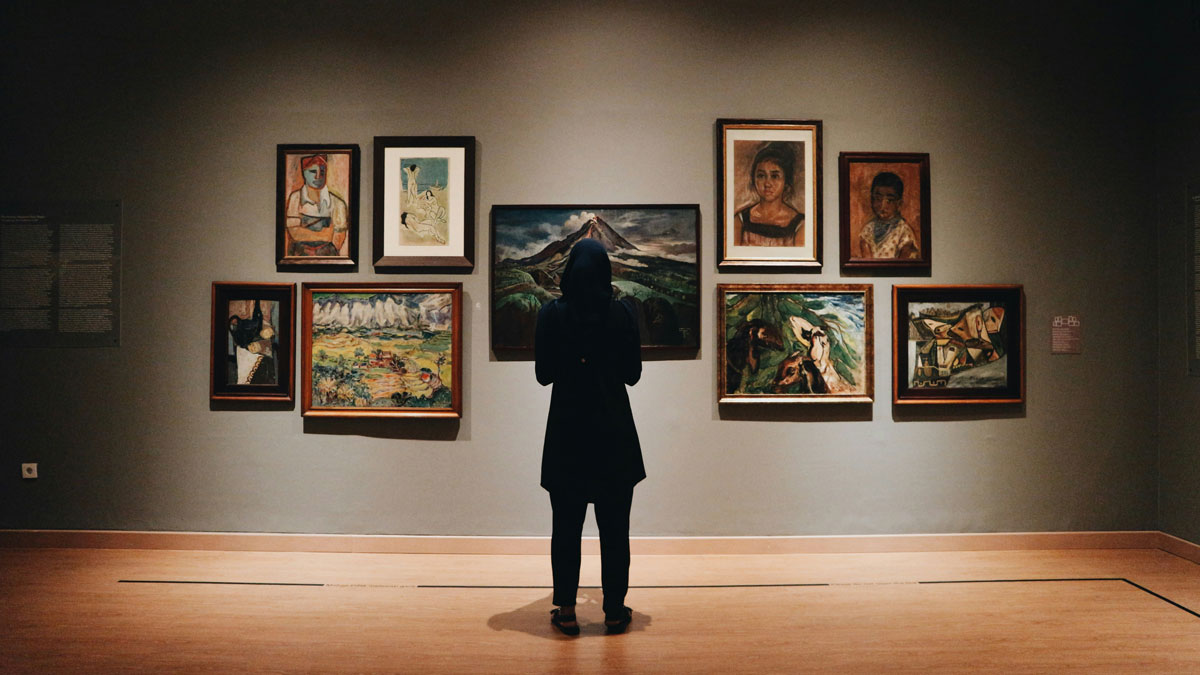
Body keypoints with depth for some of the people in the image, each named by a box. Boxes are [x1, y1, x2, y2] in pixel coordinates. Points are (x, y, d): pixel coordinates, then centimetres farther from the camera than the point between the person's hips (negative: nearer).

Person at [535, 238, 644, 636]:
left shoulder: (551, 314, -7)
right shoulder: (622, 314, -6)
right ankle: (614, 611, 15)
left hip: (567, 431, 0)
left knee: (566, 526, 9)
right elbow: (633, 374, 0)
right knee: (614, 527, 9)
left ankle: (566, 611, 13)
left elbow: (543, 374, -2)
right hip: (614, 432, 0)